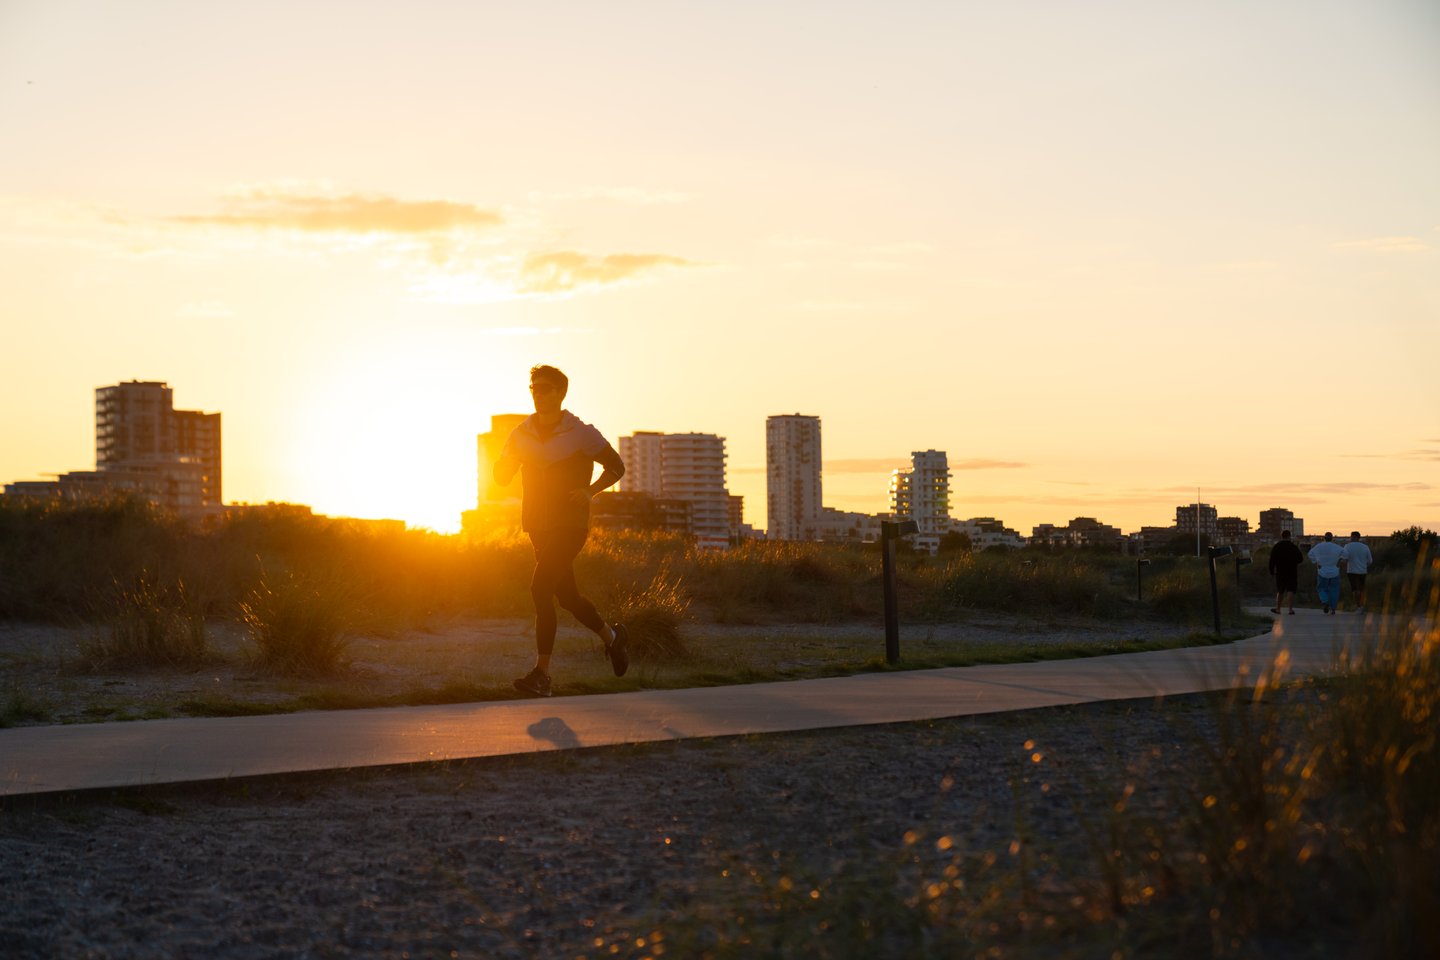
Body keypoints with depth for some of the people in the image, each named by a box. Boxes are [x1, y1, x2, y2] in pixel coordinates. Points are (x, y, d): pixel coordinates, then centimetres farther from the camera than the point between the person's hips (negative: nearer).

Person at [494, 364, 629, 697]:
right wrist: (506, 457, -12)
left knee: (541, 588, -21)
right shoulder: (522, 435, 5)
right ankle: (612, 637, 40)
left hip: (570, 525, -6)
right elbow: (502, 476, 12)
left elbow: (616, 466, 2)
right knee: (566, 595, 15)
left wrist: (590, 490, -16)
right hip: (538, 528, 6)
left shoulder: (581, 433, -8)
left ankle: (542, 673, -21)